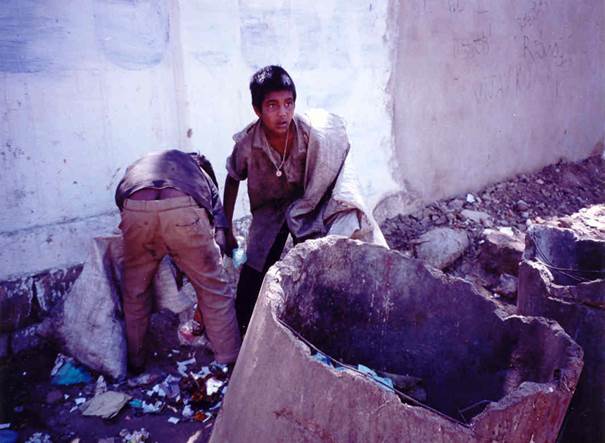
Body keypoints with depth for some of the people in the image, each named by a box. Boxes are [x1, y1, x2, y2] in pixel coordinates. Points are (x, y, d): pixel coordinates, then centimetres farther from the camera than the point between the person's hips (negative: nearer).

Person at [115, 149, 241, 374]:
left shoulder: (136, 168, 44)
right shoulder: (198, 171, 38)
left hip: (135, 211, 2)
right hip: (183, 210, -1)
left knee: (134, 292, 26)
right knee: (213, 290, 17)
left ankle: (135, 361, 42)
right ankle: (232, 363, 28)